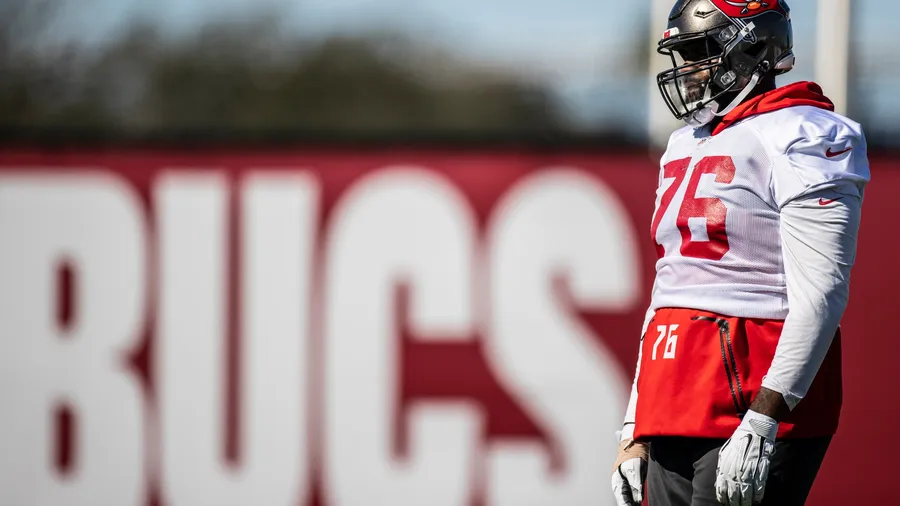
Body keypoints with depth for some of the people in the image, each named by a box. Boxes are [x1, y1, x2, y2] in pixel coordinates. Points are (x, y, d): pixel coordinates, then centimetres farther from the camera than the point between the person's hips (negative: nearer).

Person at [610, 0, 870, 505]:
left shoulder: (799, 138, -7)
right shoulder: (685, 146, 20)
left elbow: (821, 294, -16)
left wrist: (762, 422, -23)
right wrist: (634, 433, 20)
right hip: (673, 416, 9)